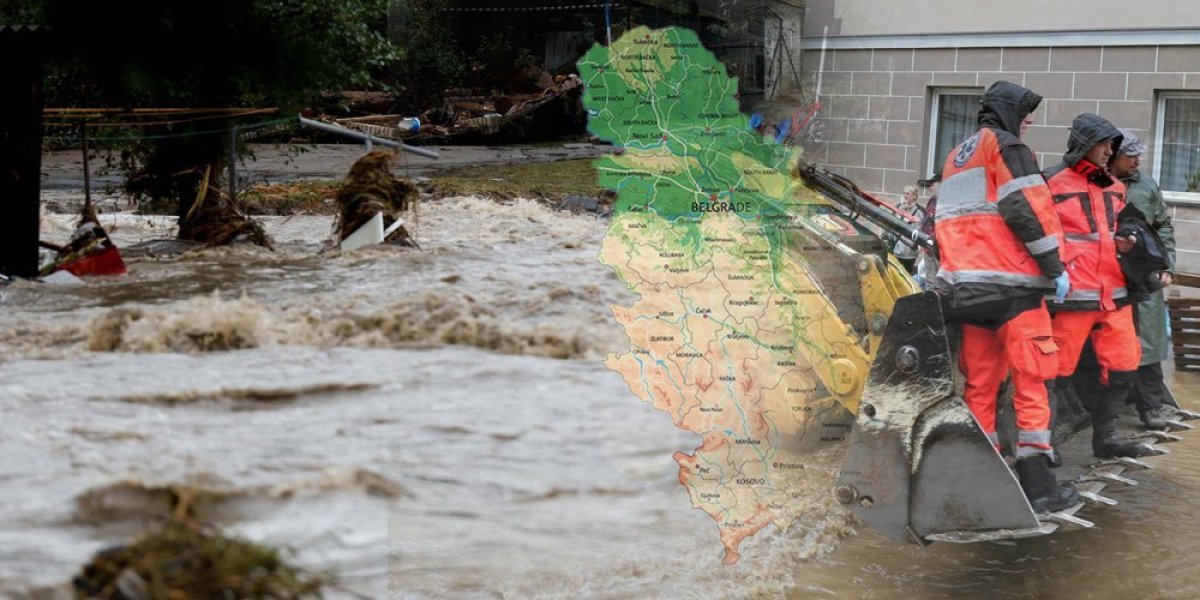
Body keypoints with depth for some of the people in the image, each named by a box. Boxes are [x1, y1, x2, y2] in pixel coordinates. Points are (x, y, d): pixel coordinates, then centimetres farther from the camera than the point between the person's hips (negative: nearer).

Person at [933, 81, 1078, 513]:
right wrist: (1054, 267, -10)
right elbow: (1026, 209, -14)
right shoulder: (1006, 146, -3)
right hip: (1010, 283, -8)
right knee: (1033, 379, -5)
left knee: (980, 381, 11)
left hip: (964, 285, 8)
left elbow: (940, 217, 26)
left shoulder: (956, 157, 24)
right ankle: (1037, 485, -7)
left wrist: (929, 262, 29)